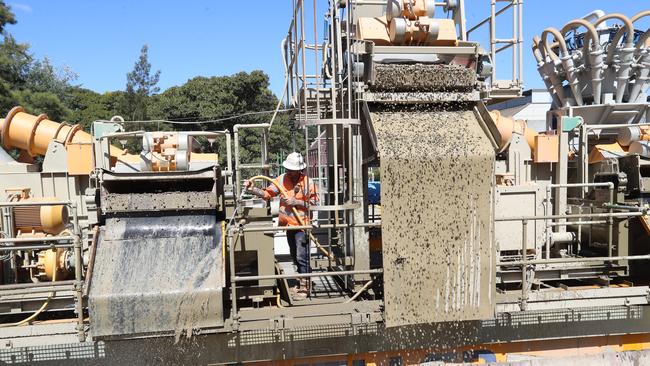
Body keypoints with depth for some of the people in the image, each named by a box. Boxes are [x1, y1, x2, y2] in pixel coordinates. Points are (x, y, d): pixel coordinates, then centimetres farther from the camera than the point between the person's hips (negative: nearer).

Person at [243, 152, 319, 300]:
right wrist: (252, 189, -15)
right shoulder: (282, 179, 2)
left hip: (302, 224, -7)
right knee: (294, 256, 17)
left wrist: (296, 202, -20)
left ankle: (304, 288, 6)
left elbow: (314, 202, -12)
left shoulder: (307, 182, -12)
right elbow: (267, 193, -1)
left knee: (301, 257, -6)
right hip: (289, 224, 7)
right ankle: (304, 283, 32)